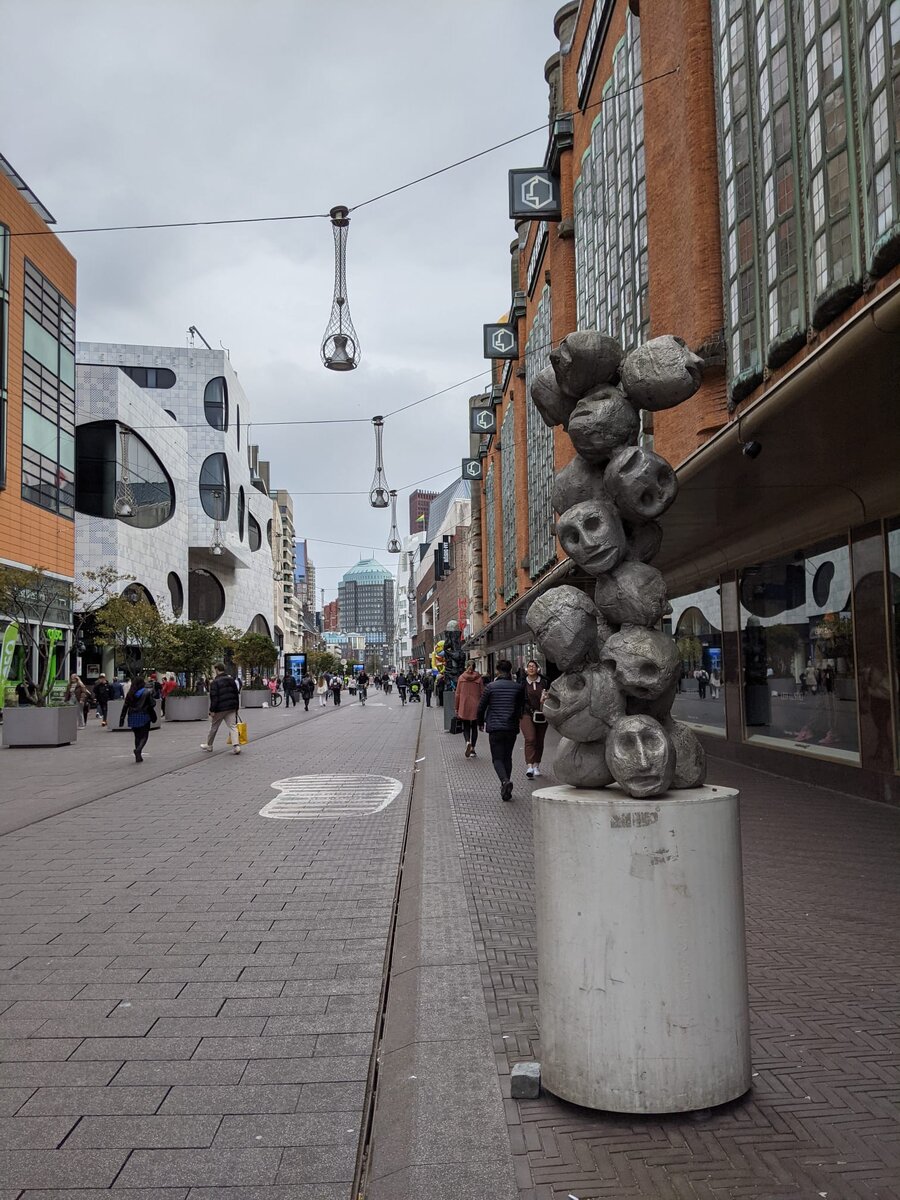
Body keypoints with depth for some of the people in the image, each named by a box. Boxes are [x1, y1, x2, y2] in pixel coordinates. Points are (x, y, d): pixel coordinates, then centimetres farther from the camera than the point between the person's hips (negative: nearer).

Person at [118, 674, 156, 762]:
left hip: (133, 717, 3)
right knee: (144, 736, 2)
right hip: (144, 717, -3)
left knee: (137, 736, 14)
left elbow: (125, 707, 1)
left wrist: (122, 719, 2)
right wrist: (153, 716, 3)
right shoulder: (147, 692, -5)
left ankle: (138, 756, 11)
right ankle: (138, 749, -25)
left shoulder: (129, 694, 3)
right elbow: (151, 705, -7)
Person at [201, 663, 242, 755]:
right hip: (231, 708, 5)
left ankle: (208, 746, 27)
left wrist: (212, 710, -13)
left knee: (213, 727, 12)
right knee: (232, 726, -1)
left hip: (220, 709, -5)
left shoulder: (215, 682, -12)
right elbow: (236, 694, 13)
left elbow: (214, 697, -17)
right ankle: (236, 745, -17)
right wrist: (236, 707, 18)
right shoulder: (231, 680, 10)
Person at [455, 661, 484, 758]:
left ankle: (468, 742, -18)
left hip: (464, 707, 0)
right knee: (474, 727, 11)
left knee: (466, 727, 9)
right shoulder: (479, 678, -2)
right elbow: (482, 693, 0)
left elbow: (457, 694, 1)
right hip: (476, 707, 0)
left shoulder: (461, 678, -1)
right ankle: (472, 749, 11)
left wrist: (456, 707, 7)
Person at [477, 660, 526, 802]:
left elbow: (481, 707, 0)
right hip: (512, 728, 2)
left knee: (497, 758, 2)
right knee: (508, 757, 16)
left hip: (495, 727, -2)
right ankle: (505, 790, 17)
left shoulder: (491, 687, -4)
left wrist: (481, 722, 16)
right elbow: (522, 708, 8)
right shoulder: (518, 687, 0)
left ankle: (505, 780, -25)